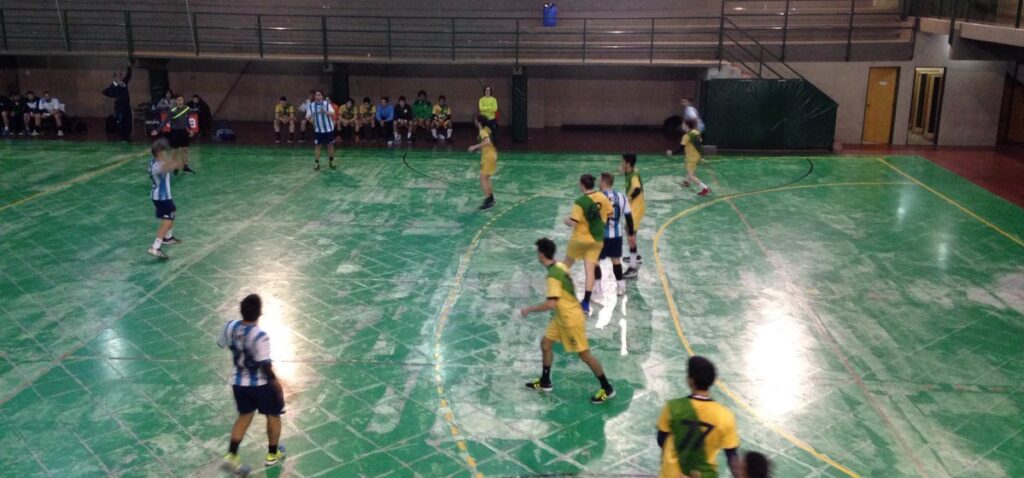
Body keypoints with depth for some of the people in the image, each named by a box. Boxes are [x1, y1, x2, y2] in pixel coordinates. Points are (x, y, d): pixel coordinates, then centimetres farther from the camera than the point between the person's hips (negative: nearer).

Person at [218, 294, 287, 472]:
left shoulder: (231, 327, -12)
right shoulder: (260, 336, -30)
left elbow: (221, 343, 8)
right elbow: (265, 365, -28)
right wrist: (275, 381, -13)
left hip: (238, 382, 5)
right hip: (260, 383, -5)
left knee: (244, 416, 22)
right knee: (273, 416, 18)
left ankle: (231, 455, 14)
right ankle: (272, 455, 32)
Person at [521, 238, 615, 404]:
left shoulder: (553, 275, -28)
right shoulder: (560, 266, 1)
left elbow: (551, 304, -33)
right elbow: (568, 288, 14)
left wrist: (529, 309, -24)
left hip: (571, 318, -10)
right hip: (562, 316, 10)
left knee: (584, 354, 1)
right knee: (545, 344, 15)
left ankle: (607, 389, 14)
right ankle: (545, 382, 29)